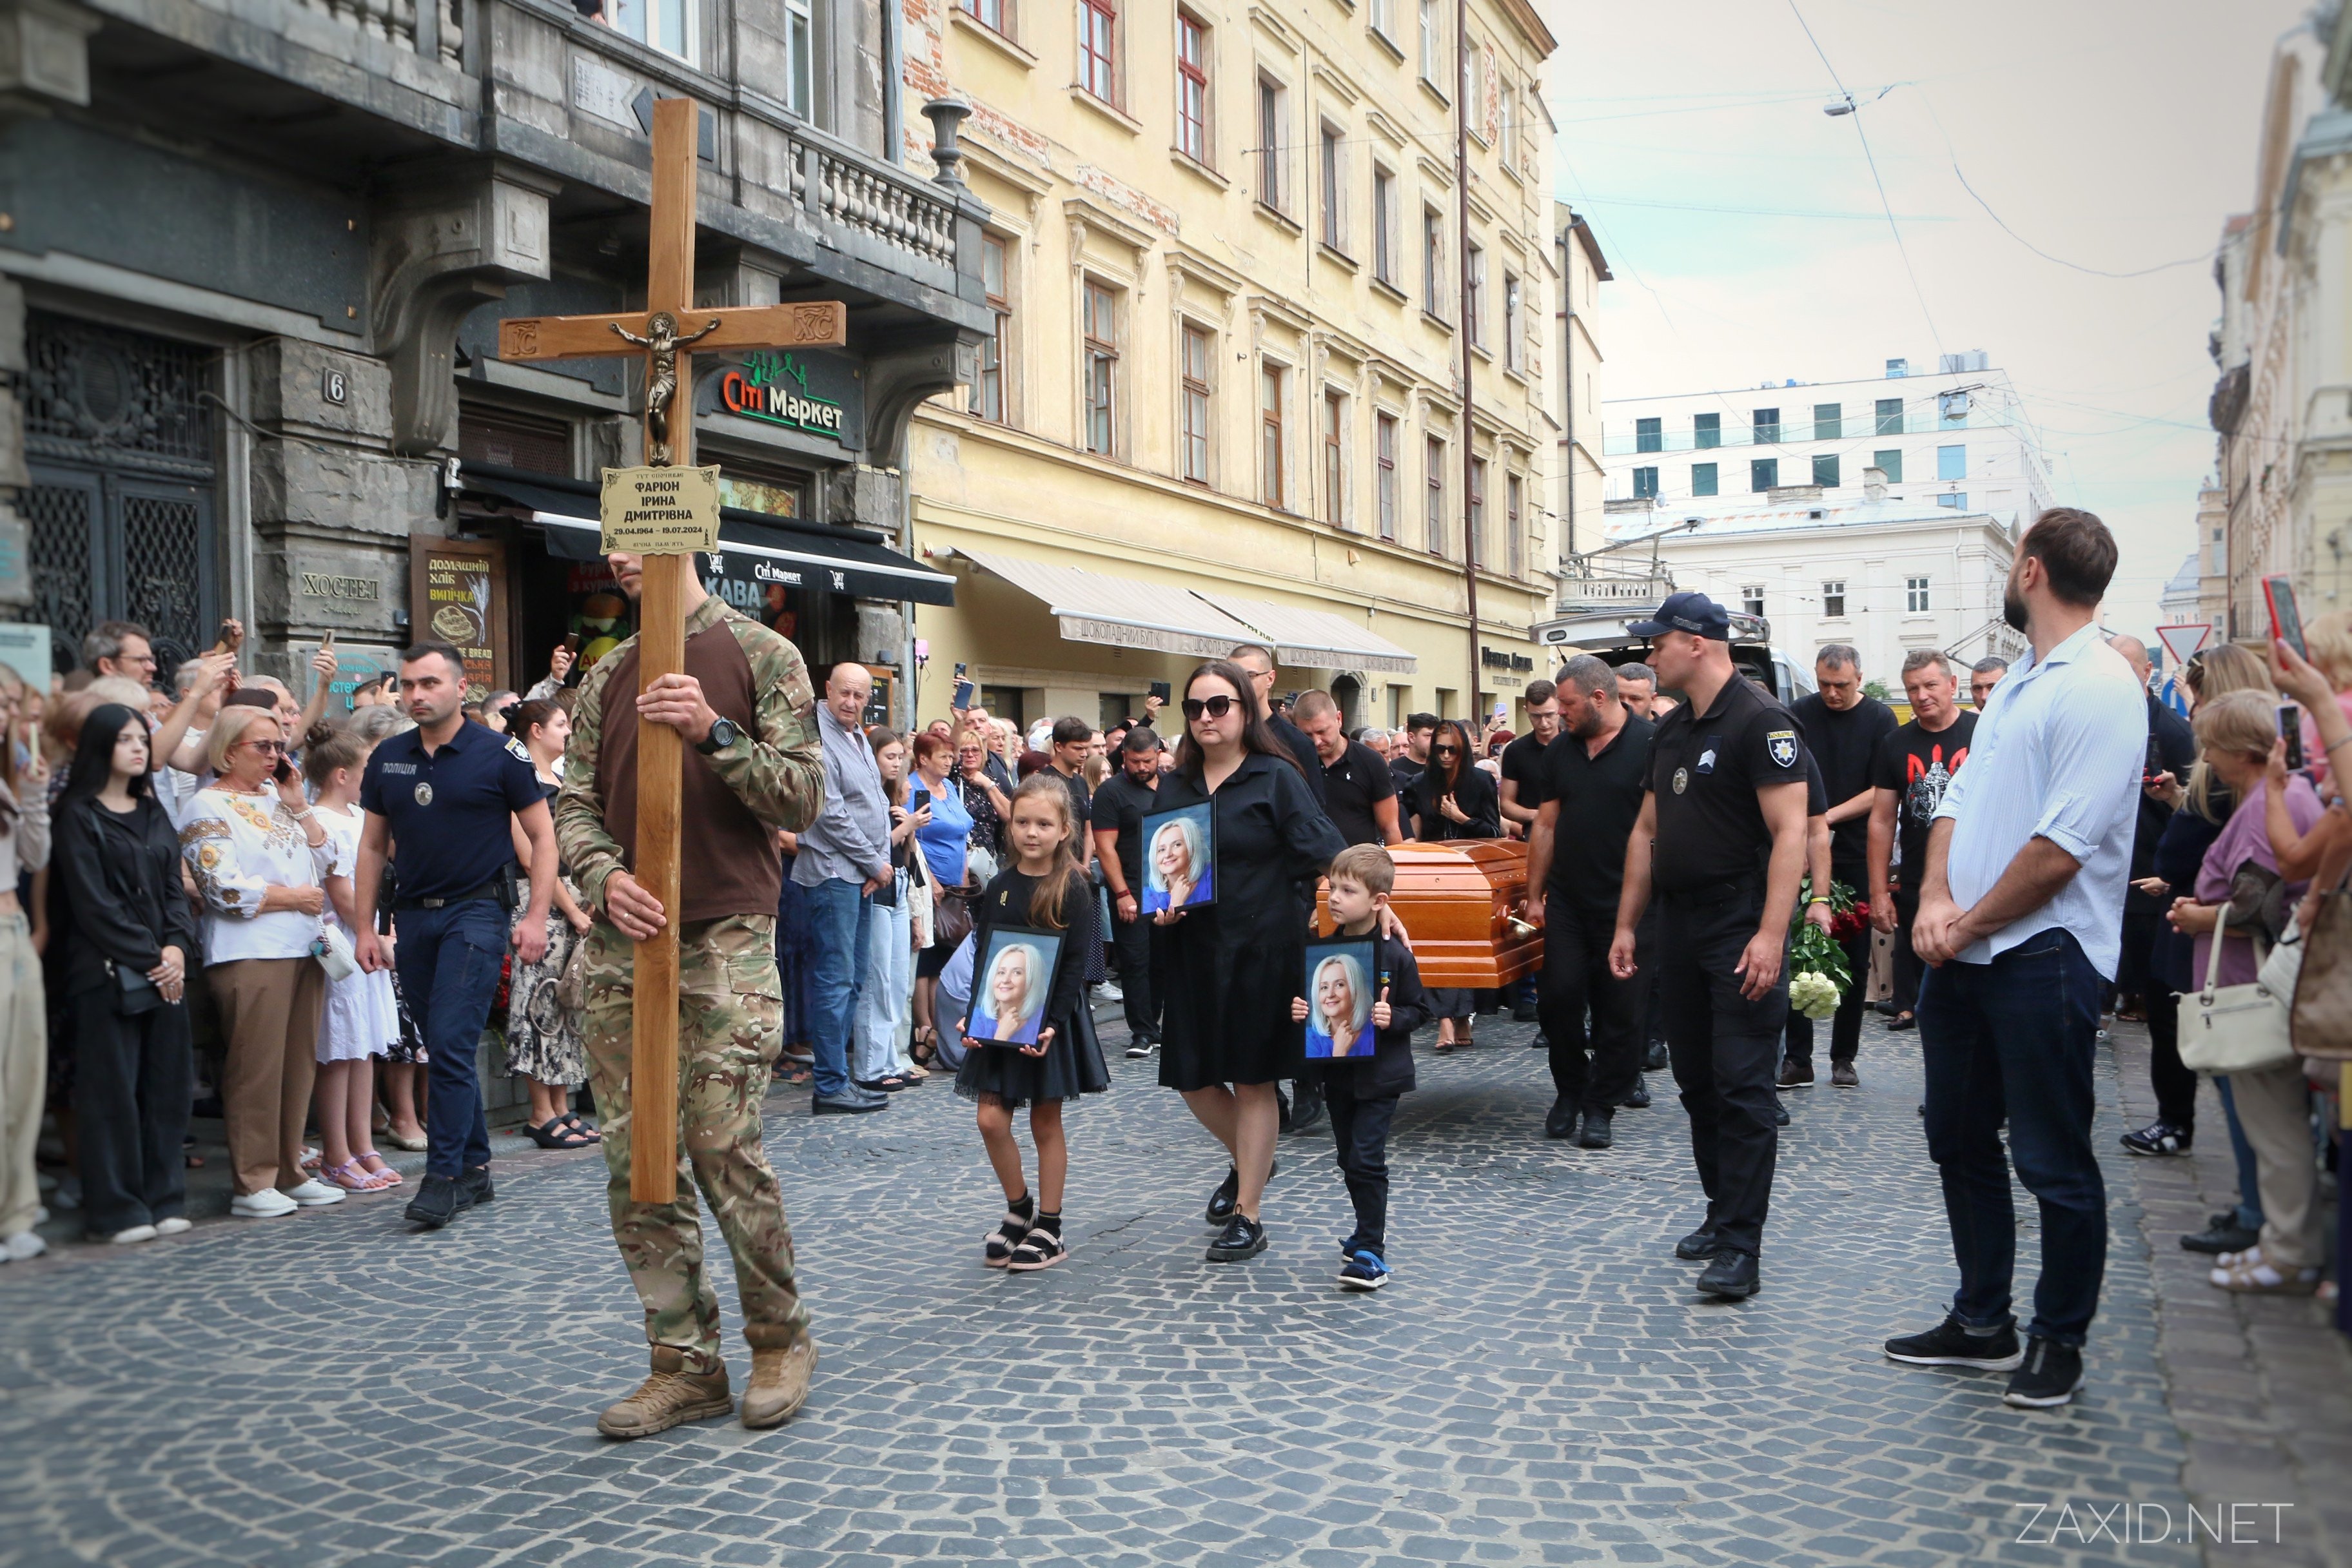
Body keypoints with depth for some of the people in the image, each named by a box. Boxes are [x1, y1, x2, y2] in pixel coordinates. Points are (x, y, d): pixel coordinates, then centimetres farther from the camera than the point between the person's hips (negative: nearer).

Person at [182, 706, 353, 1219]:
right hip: (250, 954, -7)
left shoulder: (278, 799, 19)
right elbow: (226, 890, -13)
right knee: (256, 1070, -6)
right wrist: (296, 896, -6)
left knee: (299, 1065, 8)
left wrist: (301, 809, 5)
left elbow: (327, 863, 14)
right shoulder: (210, 807, -3)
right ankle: (252, 1183, 1)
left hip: (302, 948, 7)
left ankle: (290, 1172, 16)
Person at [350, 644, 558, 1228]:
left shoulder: (499, 755, -5)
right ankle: (475, 1169, 22)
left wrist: (536, 916, -12)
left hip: (476, 911, -5)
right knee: (444, 1049, 11)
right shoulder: (387, 759, 9)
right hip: (414, 914, 5)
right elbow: (373, 846, 14)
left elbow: (543, 837, -4)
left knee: (451, 1044, -12)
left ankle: (443, 1178, -5)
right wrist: (365, 926, 8)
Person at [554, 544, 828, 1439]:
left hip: (725, 936, -5)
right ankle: (685, 1364, 17)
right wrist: (606, 876, -9)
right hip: (619, 938, 5)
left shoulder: (761, 655, 2)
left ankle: (780, 1339, 15)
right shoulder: (606, 677, 16)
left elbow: (804, 796, -4)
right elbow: (576, 803, 11)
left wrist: (714, 732, -18)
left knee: (723, 1148, -7)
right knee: (635, 1160, 5)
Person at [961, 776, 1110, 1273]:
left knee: (1046, 1123, 4)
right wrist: (972, 1012, -4)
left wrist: (1053, 1023, -20)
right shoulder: (999, 887, 4)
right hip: (999, 1018, 4)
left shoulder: (1072, 889, -9)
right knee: (991, 1118, 1)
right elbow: (982, 954, 7)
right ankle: (1019, 1208, 23)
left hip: (1050, 1022, -4)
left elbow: (1077, 964, -11)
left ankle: (1049, 1228, 16)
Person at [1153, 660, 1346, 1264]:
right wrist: (1160, 906, -4)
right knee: (1192, 1078, 10)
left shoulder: (1276, 778, -6)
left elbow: (1324, 855, -14)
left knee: (1252, 1079, 3)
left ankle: (1247, 1218, 15)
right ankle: (1248, 1161, 40)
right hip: (1192, 950, 5)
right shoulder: (1174, 785, 9)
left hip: (1261, 948, -5)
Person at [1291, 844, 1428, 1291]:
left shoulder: (1394, 955, -12)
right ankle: (1370, 1232, 34)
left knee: (1366, 1160, -9)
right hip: (1336, 1073, 5)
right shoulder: (1323, 951, 1)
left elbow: (1419, 1010, -5)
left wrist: (1392, 1019, -24)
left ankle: (1371, 1253, -3)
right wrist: (1299, 1011, -8)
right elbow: (1311, 1002, 13)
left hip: (1379, 1074, -5)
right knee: (1349, 1160, 15)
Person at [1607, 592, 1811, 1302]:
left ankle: (1739, 1246, -2)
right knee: (1697, 1082, 14)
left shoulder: (1760, 721, -12)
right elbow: (1647, 831, 19)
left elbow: (1790, 831, -19)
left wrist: (1771, 935, -26)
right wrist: (1626, 924, 17)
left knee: (1742, 1088, -6)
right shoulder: (1670, 730, 15)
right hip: (1679, 924, 9)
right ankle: (1723, 1213, 27)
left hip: (1741, 928, -9)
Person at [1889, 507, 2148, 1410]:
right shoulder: (2018, 683, 15)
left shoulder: (2100, 689, -15)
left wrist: (1968, 927, -12)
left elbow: (2061, 848, -21)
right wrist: (1935, 900, -4)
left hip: (2042, 955, -9)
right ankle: (1981, 1324, 31)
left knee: (2053, 1163, 3)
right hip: (1962, 953, 9)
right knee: (1961, 1142, 17)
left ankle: (2058, 1341, 21)